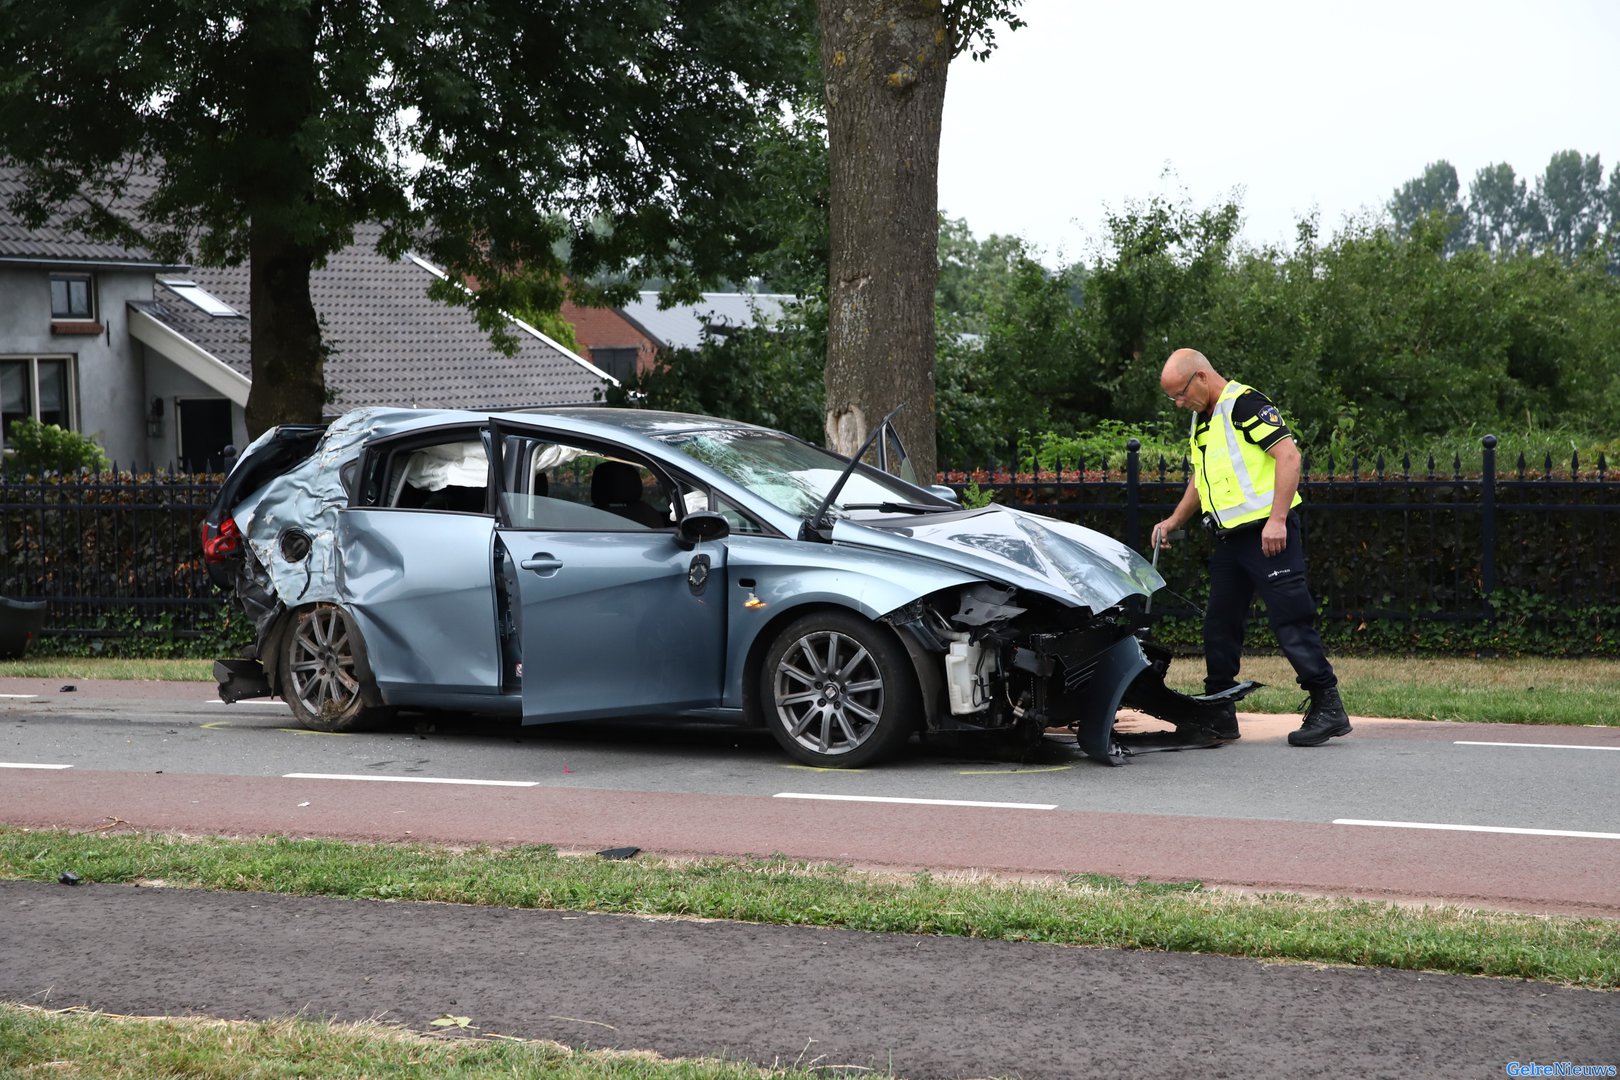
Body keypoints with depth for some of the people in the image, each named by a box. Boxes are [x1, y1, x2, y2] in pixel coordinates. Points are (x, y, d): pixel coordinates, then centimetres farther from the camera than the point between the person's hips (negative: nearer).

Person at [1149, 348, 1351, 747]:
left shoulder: (1245, 404, -11)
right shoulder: (1202, 419, 18)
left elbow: (1289, 455, -20)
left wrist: (1277, 520, -25)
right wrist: (1174, 521, 22)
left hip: (1267, 532, -9)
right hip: (1229, 536, 9)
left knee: (1291, 620, -9)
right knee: (1219, 624, 9)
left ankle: (1328, 708, -4)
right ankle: (1219, 712, 16)